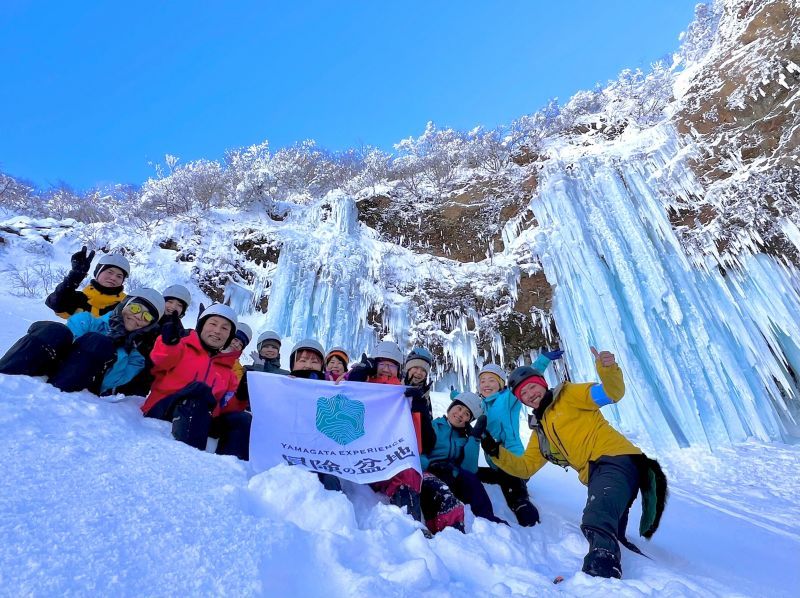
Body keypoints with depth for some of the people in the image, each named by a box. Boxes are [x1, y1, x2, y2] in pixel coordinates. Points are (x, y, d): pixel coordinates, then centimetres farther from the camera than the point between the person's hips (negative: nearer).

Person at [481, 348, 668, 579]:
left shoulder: (568, 395, 6)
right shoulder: (540, 430, 23)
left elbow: (612, 393, -7)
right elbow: (524, 468, 22)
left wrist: (608, 370, -29)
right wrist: (496, 452, 7)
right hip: (596, 477, 9)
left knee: (597, 523, -33)